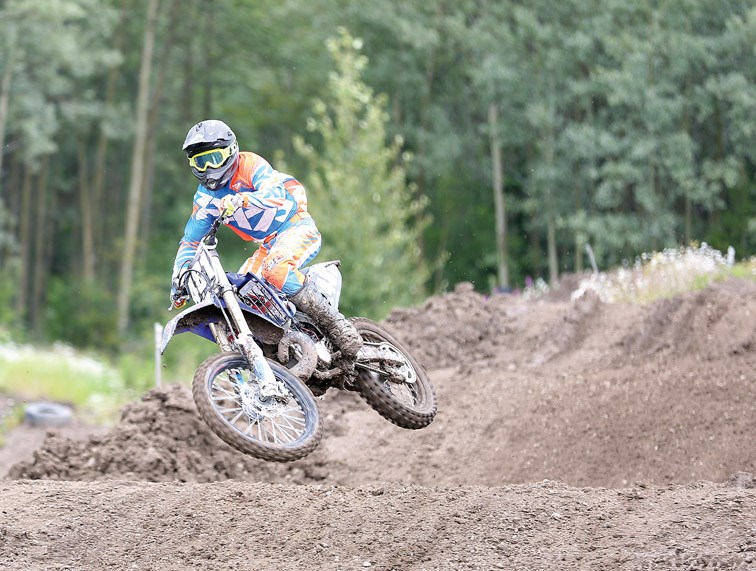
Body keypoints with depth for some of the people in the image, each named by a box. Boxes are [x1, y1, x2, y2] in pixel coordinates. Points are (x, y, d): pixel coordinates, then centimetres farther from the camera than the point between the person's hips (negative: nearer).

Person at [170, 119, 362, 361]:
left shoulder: (249, 164, -13)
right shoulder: (205, 197, 7)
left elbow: (276, 193, -32)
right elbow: (191, 240, 13)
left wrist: (242, 199, -50)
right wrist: (178, 277, 0)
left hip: (297, 227, -8)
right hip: (268, 245, 8)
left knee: (275, 269, -35)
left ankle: (338, 326, -33)